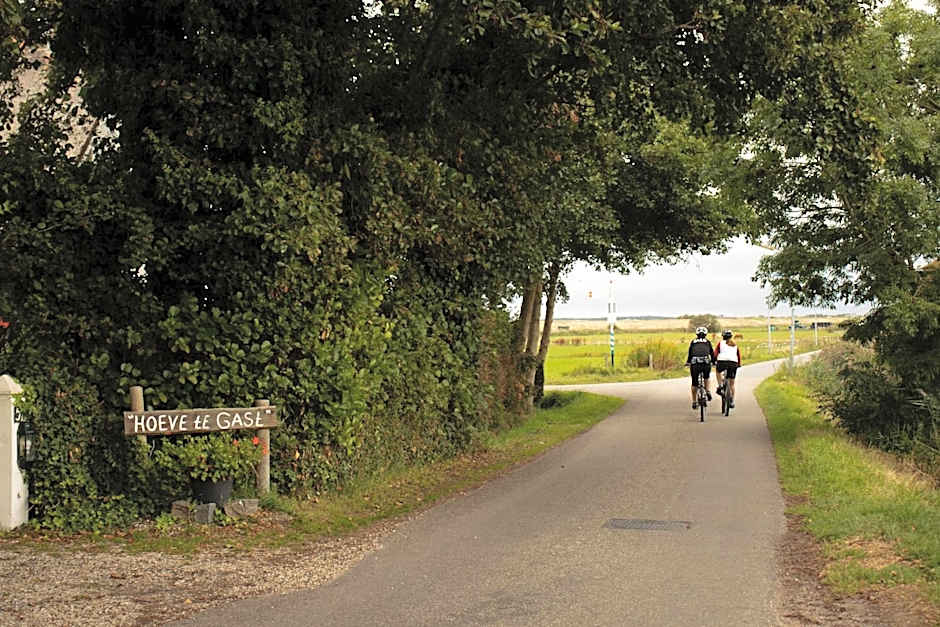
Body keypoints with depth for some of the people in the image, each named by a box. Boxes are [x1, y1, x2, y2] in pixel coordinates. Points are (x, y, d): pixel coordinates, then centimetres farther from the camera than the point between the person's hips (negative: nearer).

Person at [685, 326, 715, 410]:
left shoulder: (693, 342, 17)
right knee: (707, 378, 29)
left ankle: (694, 402, 13)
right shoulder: (707, 342, 18)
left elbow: (690, 353, 19)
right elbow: (712, 353, 21)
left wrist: (687, 362, 33)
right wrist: (714, 362, 36)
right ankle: (708, 391, 6)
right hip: (706, 363, 0)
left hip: (695, 363, 0)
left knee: (694, 383, 12)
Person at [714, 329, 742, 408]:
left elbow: (715, 353, 6)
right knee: (732, 384, 13)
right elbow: (739, 355, 23)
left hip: (723, 362, -2)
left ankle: (720, 387, 15)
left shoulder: (721, 343, 12)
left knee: (717, 370, 33)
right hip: (733, 363, 2)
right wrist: (739, 364, 36)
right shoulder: (735, 345, 20)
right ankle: (732, 401, 8)